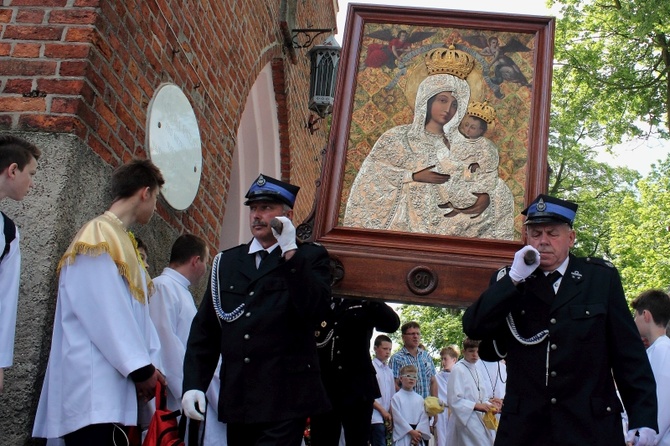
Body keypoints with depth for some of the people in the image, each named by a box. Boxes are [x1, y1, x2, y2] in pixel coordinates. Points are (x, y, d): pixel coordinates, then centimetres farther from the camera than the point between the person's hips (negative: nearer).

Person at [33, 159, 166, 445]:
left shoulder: (121, 242, 19)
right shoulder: (99, 237, -9)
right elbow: (106, 315, -16)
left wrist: (149, 364, 6)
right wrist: (141, 367, -11)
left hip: (115, 388, 9)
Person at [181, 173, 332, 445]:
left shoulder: (310, 257, 5)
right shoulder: (226, 261, 14)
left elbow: (316, 312, -13)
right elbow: (204, 328, 11)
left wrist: (290, 253, -14)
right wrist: (193, 383, 0)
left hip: (285, 400, -4)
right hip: (237, 400, 4)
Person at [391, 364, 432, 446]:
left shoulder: (419, 399, 9)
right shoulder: (396, 397, -3)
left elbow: (424, 417, 2)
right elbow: (398, 417, -10)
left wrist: (418, 432, -12)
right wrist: (411, 431, -14)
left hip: (417, 436, 4)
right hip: (402, 435, -4)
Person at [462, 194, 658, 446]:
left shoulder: (602, 277, 1)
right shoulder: (508, 281, 6)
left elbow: (628, 353, 0)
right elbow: (473, 328, -8)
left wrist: (643, 418, -5)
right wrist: (514, 279, -15)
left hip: (592, 425, -1)